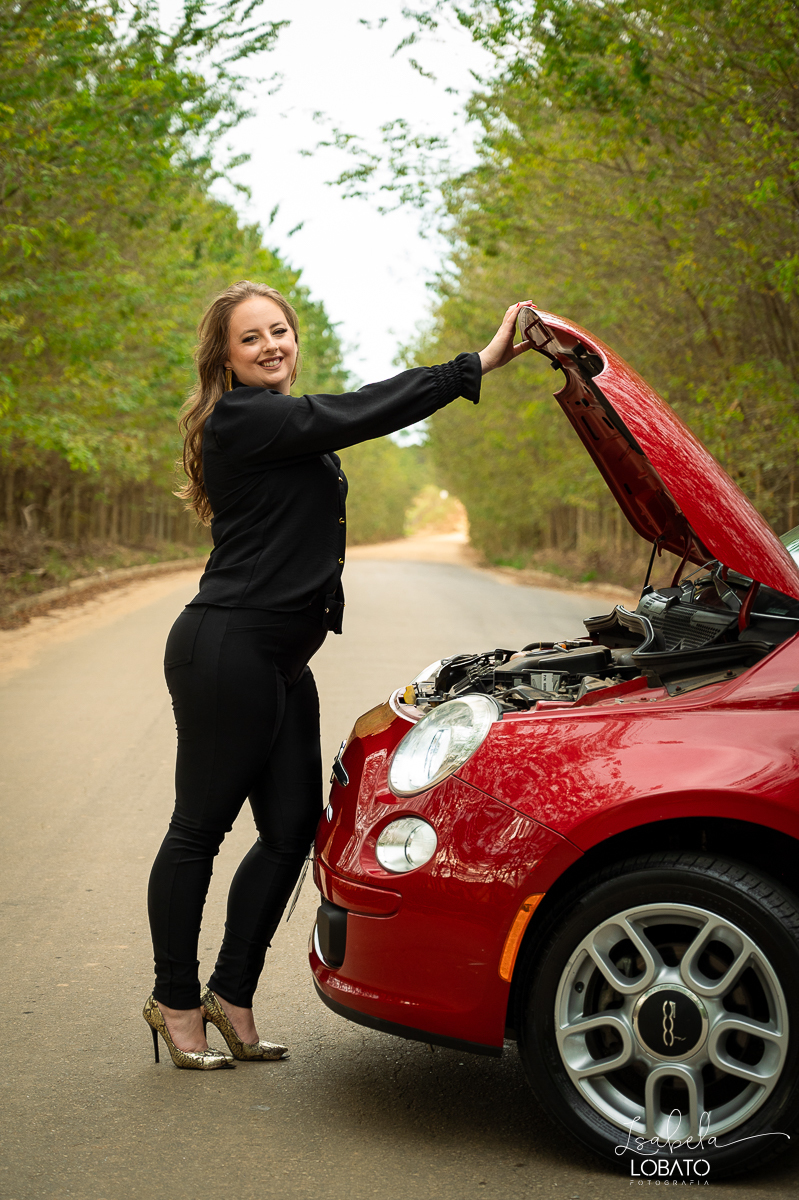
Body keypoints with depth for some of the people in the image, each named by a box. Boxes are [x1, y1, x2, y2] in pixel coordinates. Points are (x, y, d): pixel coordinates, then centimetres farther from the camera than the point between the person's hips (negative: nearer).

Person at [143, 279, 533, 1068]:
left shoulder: (283, 424, 19)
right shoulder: (240, 420, -13)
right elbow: (357, 415, -21)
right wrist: (477, 365, -20)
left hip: (281, 662, 10)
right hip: (224, 654, -10)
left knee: (292, 829, 9)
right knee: (199, 829, 2)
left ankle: (232, 995, 21)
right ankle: (175, 1002, 15)